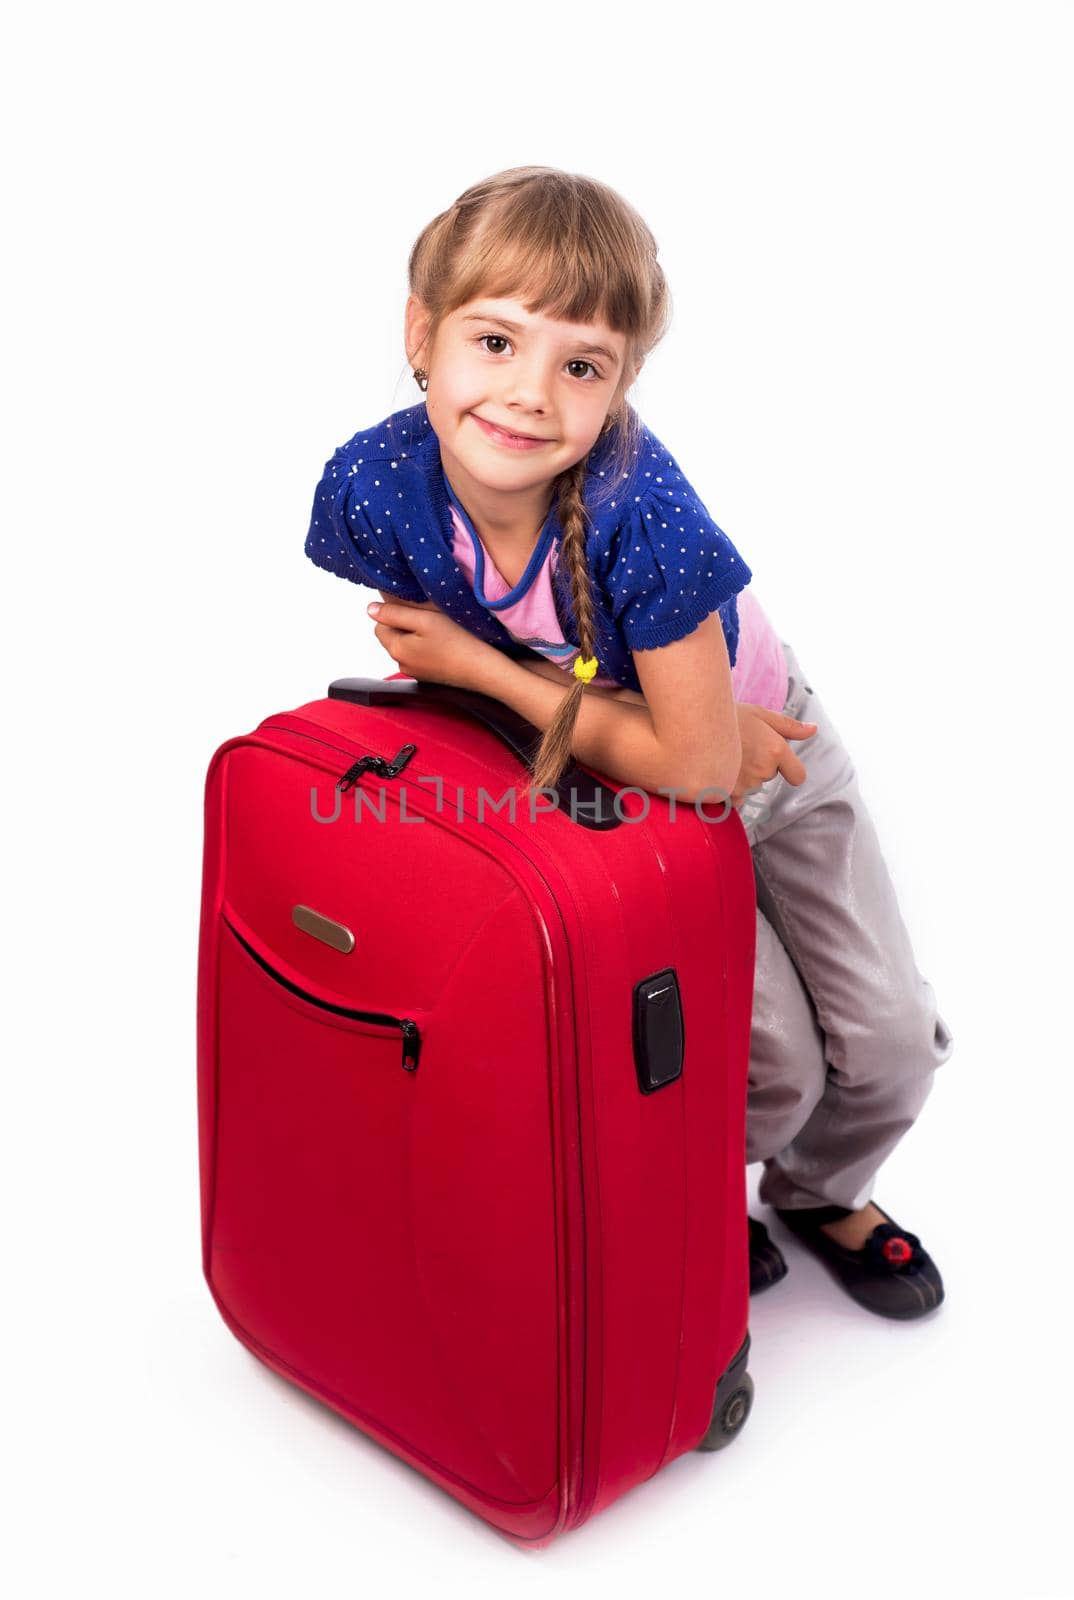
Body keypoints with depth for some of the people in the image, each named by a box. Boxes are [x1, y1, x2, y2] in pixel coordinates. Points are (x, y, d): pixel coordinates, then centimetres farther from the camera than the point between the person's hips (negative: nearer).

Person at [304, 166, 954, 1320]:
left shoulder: (637, 506, -38)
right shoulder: (371, 489, -28)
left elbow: (696, 760, -32)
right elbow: (429, 657, -11)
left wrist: (476, 663, -27)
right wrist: (663, 726, -20)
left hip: (761, 737, 0)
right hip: (611, 780, 1)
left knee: (890, 1043, 6)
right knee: (773, 1063, -5)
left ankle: (820, 1193, 40)